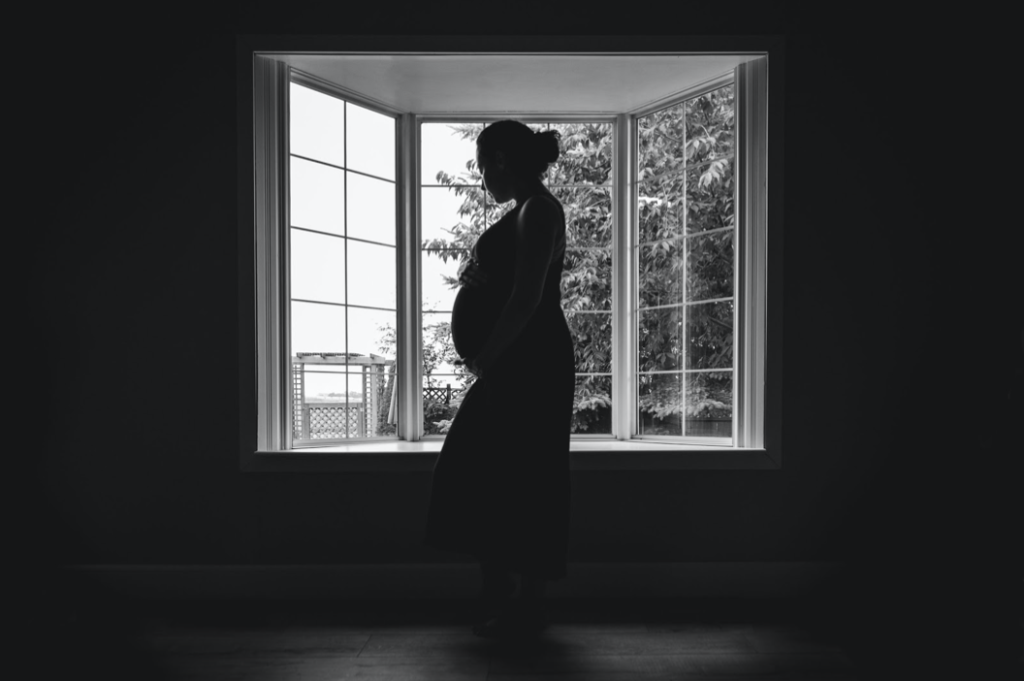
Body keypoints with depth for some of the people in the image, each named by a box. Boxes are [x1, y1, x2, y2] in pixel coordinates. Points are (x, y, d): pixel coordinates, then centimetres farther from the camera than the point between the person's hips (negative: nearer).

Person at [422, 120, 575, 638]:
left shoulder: (539, 209, -13)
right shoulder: (527, 211, 17)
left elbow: (527, 298, -20)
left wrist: (483, 357, -12)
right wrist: (478, 276, 8)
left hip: (532, 365, -10)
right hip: (514, 364, 10)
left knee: (524, 479, -1)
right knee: (479, 473, 13)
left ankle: (530, 604, 14)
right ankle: (495, 592, 25)